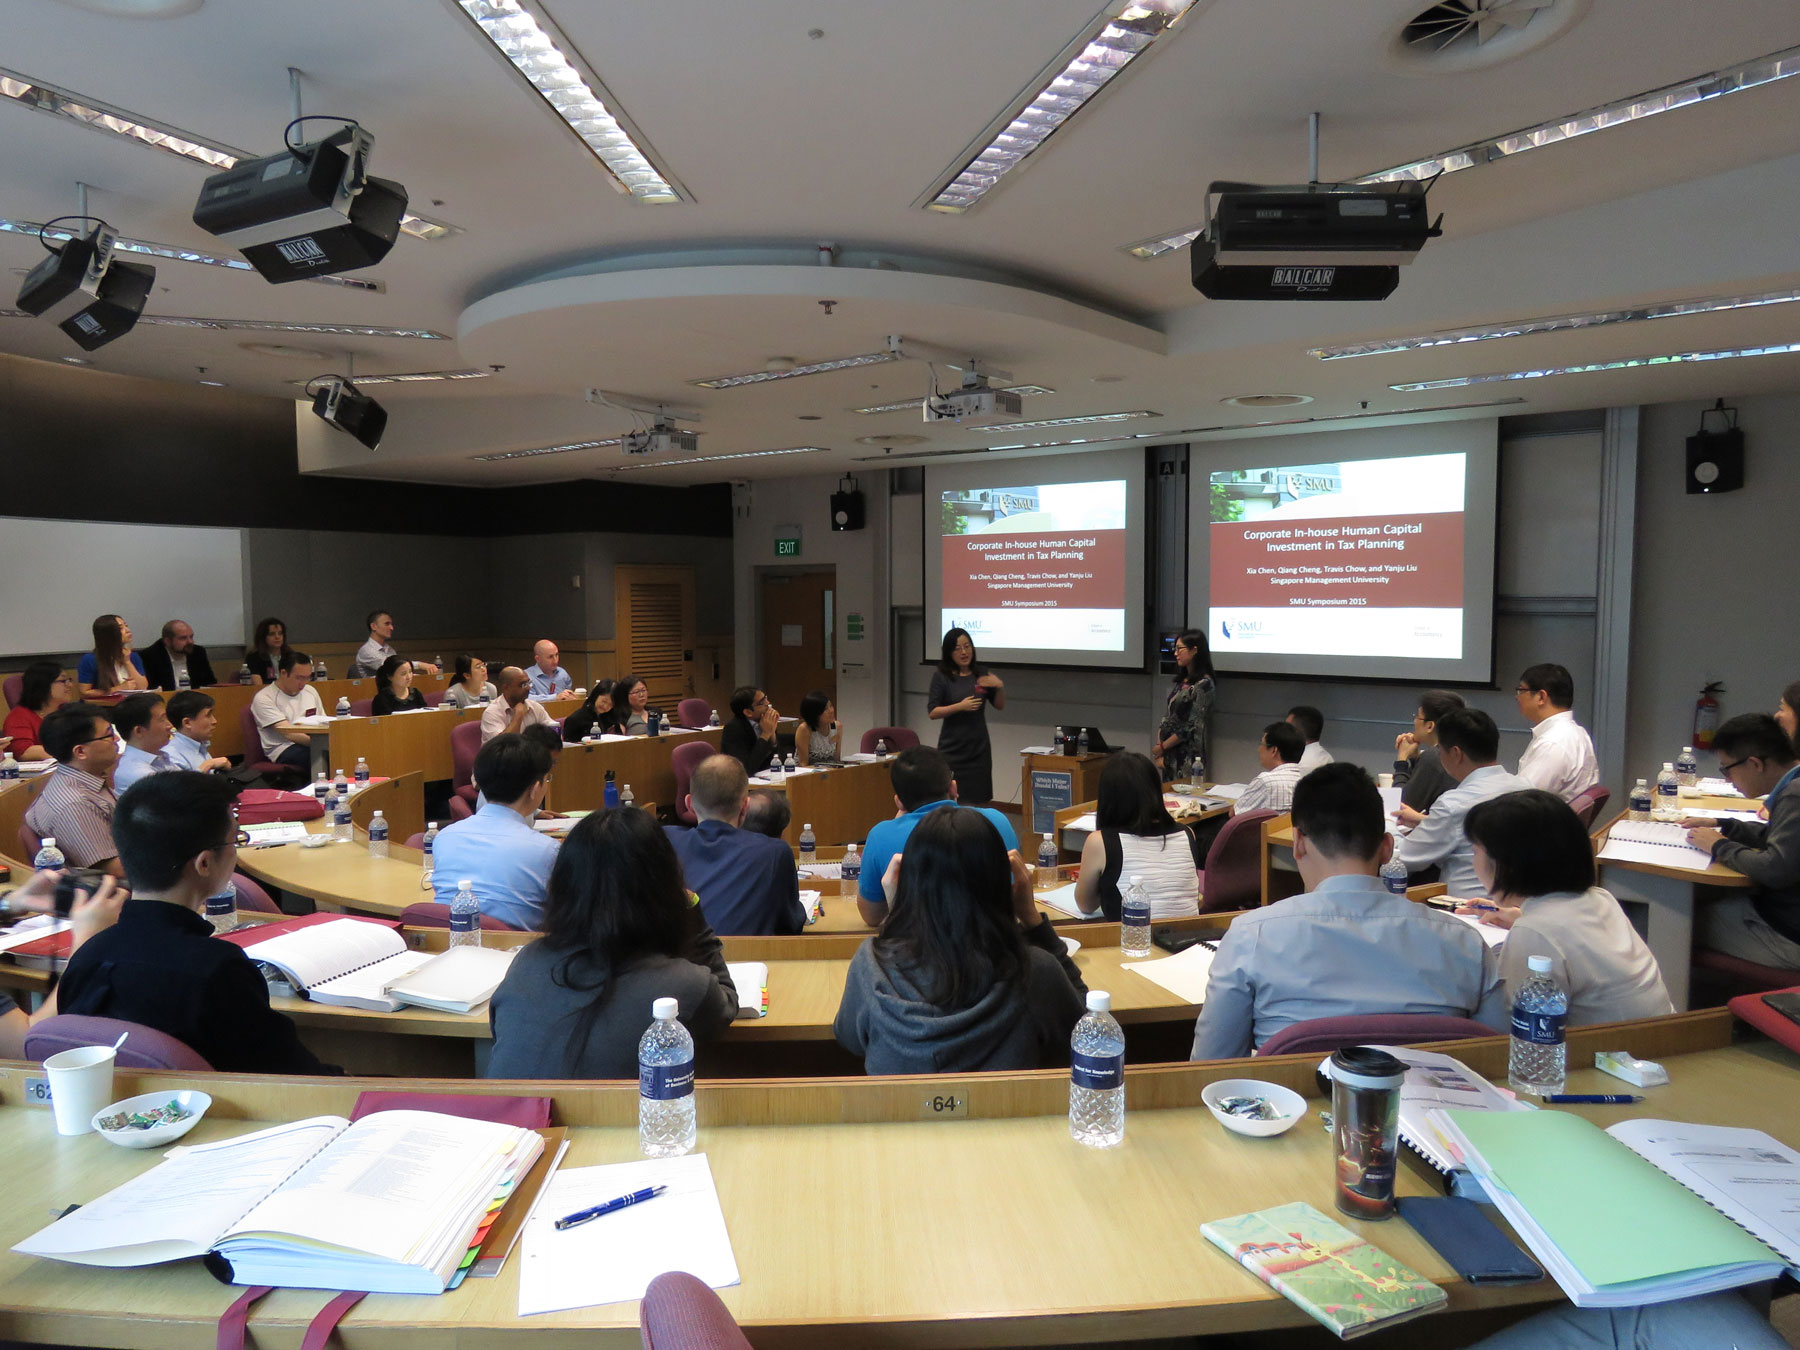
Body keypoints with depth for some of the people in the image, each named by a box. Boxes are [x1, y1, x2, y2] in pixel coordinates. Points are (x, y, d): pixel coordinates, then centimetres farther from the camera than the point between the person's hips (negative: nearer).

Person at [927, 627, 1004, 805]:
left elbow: (999, 705, 12)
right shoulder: (941, 676, -3)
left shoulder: (982, 673, 7)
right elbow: (933, 712, -8)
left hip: (979, 747, 3)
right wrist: (960, 706, -21)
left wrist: (1000, 687, -7)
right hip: (952, 748, -3)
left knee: (975, 801, 3)